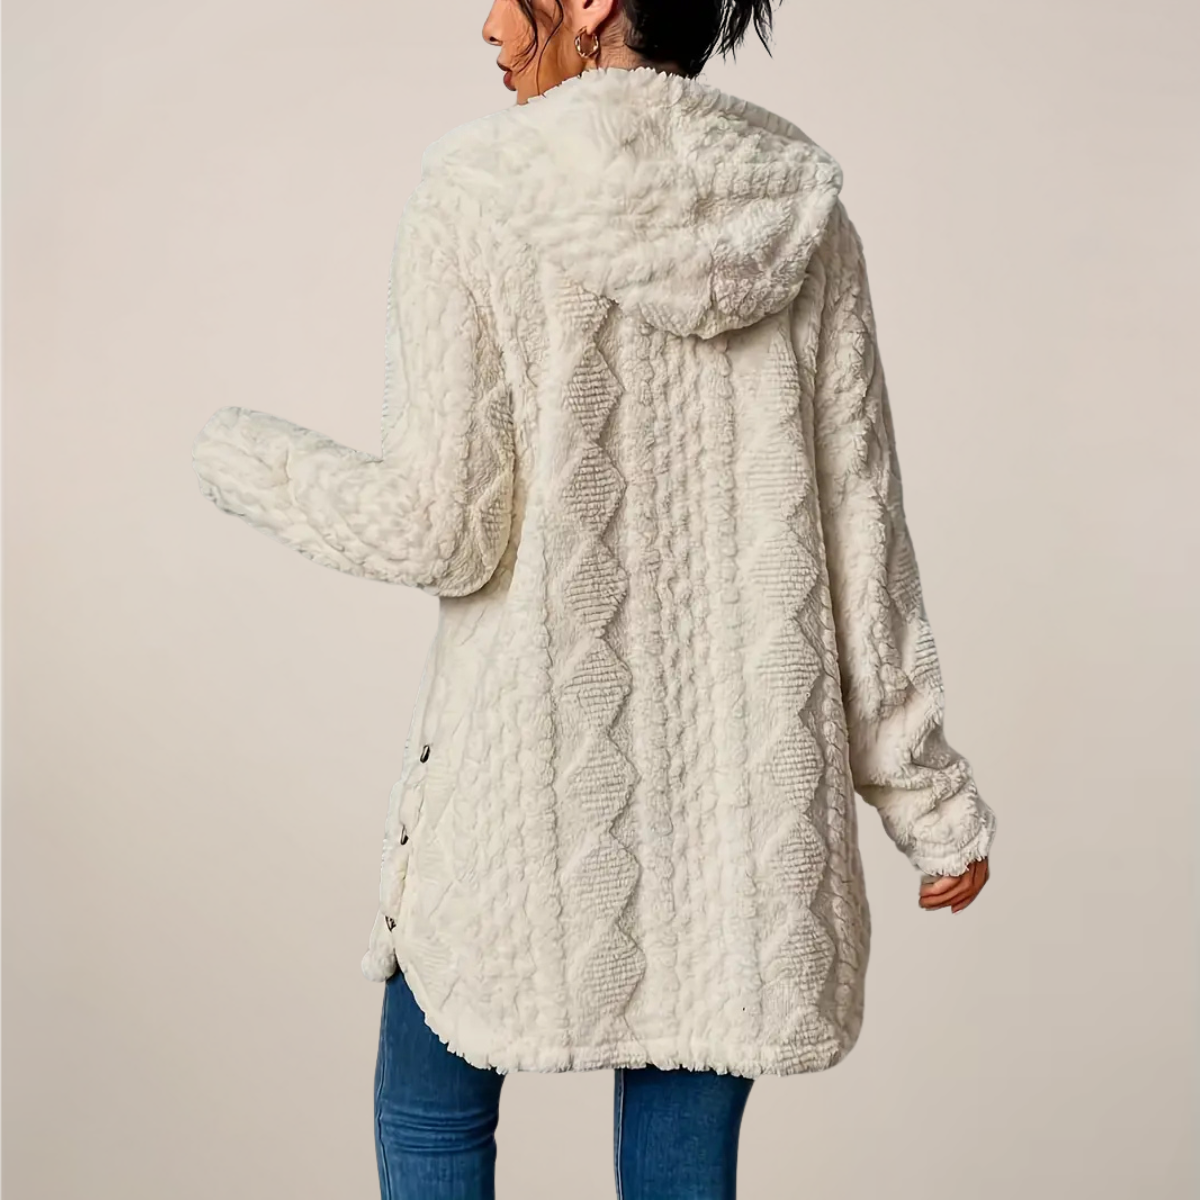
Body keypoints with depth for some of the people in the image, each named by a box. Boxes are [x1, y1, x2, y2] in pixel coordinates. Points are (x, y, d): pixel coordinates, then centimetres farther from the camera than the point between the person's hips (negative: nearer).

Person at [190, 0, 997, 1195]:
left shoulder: (477, 200, -10)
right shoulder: (802, 215, 1)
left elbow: (443, 530, -12)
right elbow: (860, 538, 1)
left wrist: (250, 462, 6)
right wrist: (931, 800, 9)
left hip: (535, 770, -3)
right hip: (745, 773, 3)